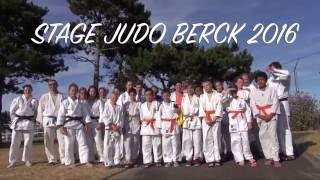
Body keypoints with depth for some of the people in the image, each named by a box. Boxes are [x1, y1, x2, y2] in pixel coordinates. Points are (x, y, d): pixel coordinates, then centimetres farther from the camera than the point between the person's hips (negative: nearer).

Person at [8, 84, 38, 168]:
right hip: (18, 122, 0)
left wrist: (33, 121, 2)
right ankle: (12, 161, 11)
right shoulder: (18, 99, 1)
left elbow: (36, 112, 9)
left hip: (29, 123, 0)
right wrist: (14, 120, 2)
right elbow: (12, 110, 5)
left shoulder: (34, 101, 3)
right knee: (15, 142, 1)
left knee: (28, 142, 3)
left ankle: (27, 160, 17)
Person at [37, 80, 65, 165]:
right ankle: (52, 159, 16)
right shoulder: (44, 97, 5)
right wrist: (41, 121, 4)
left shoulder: (61, 96, 4)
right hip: (48, 121, 0)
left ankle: (64, 159, 5)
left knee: (62, 140, -3)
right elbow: (40, 109, 7)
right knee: (49, 142, 4)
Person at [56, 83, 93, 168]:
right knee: (69, 144, 3)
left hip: (79, 124, 3)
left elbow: (85, 113, 7)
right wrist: (60, 126, -12)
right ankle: (70, 162, 16)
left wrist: (87, 123, -1)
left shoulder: (81, 103, 7)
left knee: (82, 143, 2)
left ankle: (86, 161, 7)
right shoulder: (65, 102, -3)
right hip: (69, 124, -3)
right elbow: (61, 114, -6)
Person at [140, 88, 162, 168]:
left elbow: (158, 115, -6)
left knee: (157, 144, 2)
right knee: (146, 145, 2)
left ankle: (158, 160, 12)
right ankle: (147, 161, 9)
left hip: (155, 126, -3)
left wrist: (159, 126, -13)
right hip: (145, 127, 3)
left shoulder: (156, 104, 2)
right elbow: (141, 117, 16)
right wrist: (143, 121, 4)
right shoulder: (142, 105, 14)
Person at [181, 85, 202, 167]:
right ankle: (189, 158, 3)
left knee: (197, 140, -5)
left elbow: (199, 108, 4)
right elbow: (182, 107, 9)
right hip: (186, 121, 1)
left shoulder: (197, 98, 11)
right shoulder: (184, 97, 15)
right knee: (187, 140, -3)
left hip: (196, 120, -1)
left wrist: (194, 115, -8)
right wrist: (185, 115, -6)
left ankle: (197, 158, 3)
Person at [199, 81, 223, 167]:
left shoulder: (217, 96, 6)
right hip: (206, 120, 2)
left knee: (216, 138, -3)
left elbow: (219, 108, -1)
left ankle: (217, 159, 3)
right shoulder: (202, 97, 13)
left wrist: (214, 119, -11)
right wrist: (206, 119, -8)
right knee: (207, 139, -4)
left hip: (215, 119, -2)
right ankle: (210, 159, -1)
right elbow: (201, 108, 5)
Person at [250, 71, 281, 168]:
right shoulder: (253, 92, 7)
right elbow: (253, 106, 1)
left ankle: (276, 159, -4)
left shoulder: (271, 90, 4)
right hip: (261, 118, 2)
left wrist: (270, 115, -13)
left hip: (271, 116, -2)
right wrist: (260, 116, -12)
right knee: (263, 137, 0)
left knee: (273, 136, -7)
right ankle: (269, 157, 10)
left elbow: (275, 103, -2)